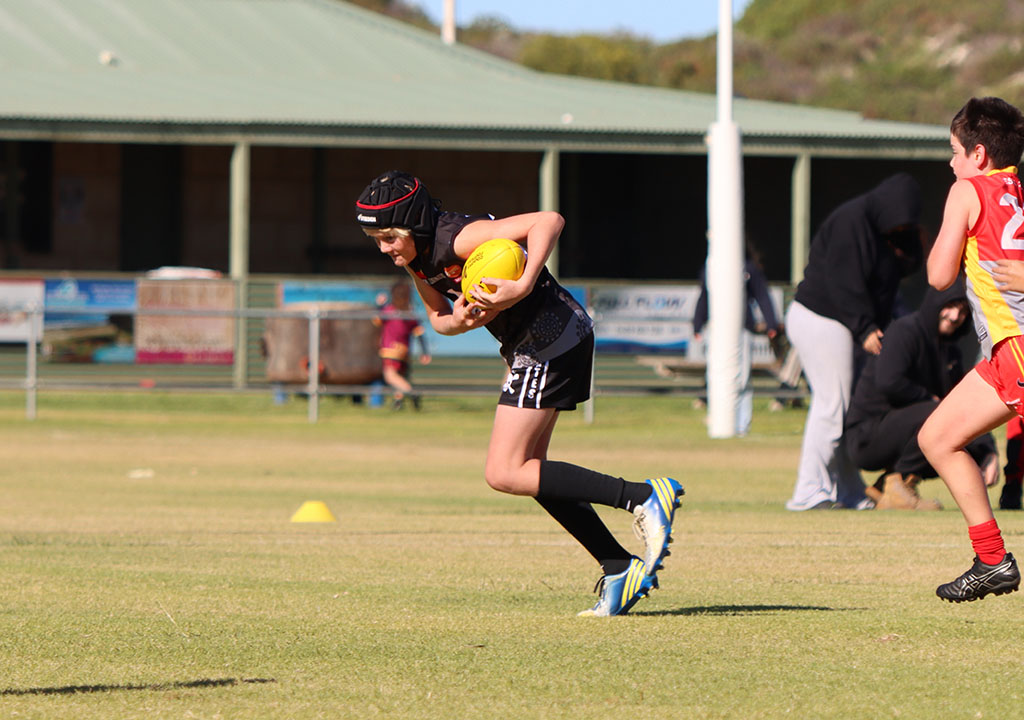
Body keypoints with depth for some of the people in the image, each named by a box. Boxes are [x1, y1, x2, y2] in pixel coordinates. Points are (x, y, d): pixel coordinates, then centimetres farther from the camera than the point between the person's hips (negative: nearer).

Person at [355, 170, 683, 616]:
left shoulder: (458, 239, -23)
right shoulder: (416, 258, 5)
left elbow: (549, 221, -30)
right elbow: (437, 317, 14)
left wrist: (523, 287, -39)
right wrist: (458, 323, -9)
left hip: (550, 339, -10)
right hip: (530, 346, 10)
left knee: (504, 474, -11)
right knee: (526, 471, 12)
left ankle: (644, 498, -12)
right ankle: (619, 570, 12)